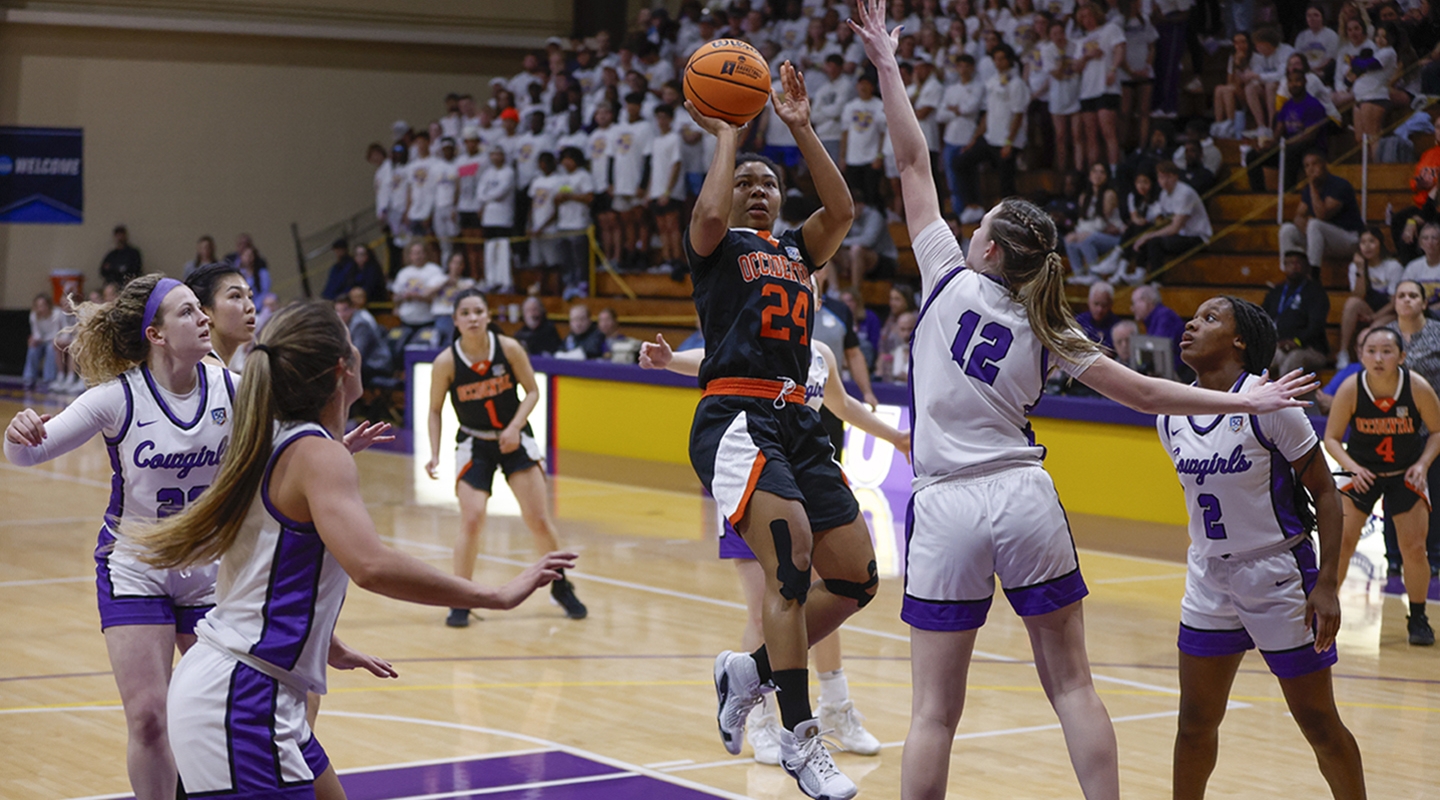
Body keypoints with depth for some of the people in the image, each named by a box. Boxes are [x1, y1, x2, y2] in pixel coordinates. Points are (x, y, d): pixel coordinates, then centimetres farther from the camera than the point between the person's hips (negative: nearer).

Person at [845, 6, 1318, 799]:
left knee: (935, 710, 1)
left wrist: (886, 66, 8)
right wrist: (1240, 402, 16)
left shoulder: (951, 278, 1)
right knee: (1071, 683, 9)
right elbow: (1140, 391, 7)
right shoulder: (1045, 328, 7)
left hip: (947, 509, -2)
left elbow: (913, 165, 5)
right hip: (1026, 499, 2)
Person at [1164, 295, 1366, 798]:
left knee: (1318, 723, 3)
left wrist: (1326, 584, -18)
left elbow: (1325, 496, -12)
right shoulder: (1170, 418, 2)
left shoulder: (1269, 404, -16)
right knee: (1195, 722, 7)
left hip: (1279, 579, -5)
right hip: (1209, 581, 5)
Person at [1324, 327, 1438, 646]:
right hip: (1362, 471, 0)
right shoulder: (1351, 389, -22)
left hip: (1406, 473, 0)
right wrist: (1351, 466, -27)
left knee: (1414, 548, -1)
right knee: (1341, 542, -9)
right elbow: (1332, 437, -11)